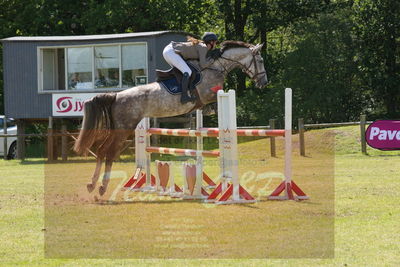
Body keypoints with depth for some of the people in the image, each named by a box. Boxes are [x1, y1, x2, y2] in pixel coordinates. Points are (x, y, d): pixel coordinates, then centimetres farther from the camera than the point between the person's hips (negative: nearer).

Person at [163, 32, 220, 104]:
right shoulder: (203, 47, -8)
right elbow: (203, 65, -13)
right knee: (187, 72, -16)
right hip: (171, 52, -10)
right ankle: (184, 96, -22)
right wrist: (212, 60, 2)